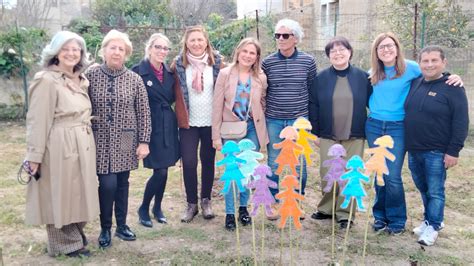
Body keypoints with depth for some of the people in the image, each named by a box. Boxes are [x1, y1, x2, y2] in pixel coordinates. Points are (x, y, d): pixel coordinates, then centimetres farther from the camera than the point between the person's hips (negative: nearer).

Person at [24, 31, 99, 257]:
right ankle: (66, 243, 20)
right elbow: (38, 121, -15)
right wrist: (35, 155, -16)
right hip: (59, 147, -7)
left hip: (82, 146, 8)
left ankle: (76, 234, 34)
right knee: (61, 195, 5)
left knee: (78, 193, 17)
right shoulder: (47, 80, -12)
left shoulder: (80, 80, 11)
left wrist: (86, 140, 13)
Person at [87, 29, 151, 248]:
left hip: (125, 140, 2)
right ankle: (105, 228, 15)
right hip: (101, 140, -1)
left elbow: (143, 113, 0)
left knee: (122, 183, 10)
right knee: (108, 184, -7)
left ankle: (121, 225, 28)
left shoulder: (134, 79, -1)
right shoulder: (91, 75, -3)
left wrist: (144, 141, -3)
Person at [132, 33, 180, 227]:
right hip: (151, 127, -5)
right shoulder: (138, 71, -9)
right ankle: (143, 209, 15)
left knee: (163, 170, 11)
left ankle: (157, 208, 29)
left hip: (168, 126, 6)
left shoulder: (169, 72, 9)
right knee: (160, 171, -6)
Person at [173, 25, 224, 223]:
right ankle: (191, 203, 16)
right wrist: (180, 115, -1)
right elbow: (175, 92, 4)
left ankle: (206, 201, 27)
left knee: (208, 162, 11)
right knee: (189, 163, -1)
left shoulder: (216, 62, 0)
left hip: (211, 122, 1)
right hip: (188, 123, 0)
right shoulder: (179, 64, -1)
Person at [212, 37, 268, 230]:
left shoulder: (261, 77, 1)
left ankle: (243, 208, 27)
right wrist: (216, 135, -8)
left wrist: (262, 130, 3)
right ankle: (230, 213, 14)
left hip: (252, 128, 2)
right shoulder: (225, 74, -5)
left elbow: (263, 104, 8)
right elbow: (217, 106, -6)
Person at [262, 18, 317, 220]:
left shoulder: (308, 61, -2)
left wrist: (309, 115, 7)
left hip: (299, 120, 0)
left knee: (299, 164, 8)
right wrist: (262, 114, 6)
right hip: (273, 121, 0)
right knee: (273, 164, 8)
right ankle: (273, 202, 24)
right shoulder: (267, 62, -2)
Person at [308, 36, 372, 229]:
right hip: (328, 136, 0)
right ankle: (326, 208, 23)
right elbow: (313, 106, 2)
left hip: (354, 137, 0)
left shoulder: (363, 77, 1)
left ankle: (345, 213, 17)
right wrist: (315, 132, -1)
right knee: (327, 175, 6)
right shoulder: (321, 78, 1)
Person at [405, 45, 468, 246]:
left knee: (435, 191, 4)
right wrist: (407, 144, 11)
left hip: (437, 152, -6)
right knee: (423, 189, 17)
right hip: (413, 150, 6)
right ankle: (430, 220, 34)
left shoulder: (452, 88, -10)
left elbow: (461, 122, -11)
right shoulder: (415, 84, 6)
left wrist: (453, 151, -15)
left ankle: (433, 226, 19)